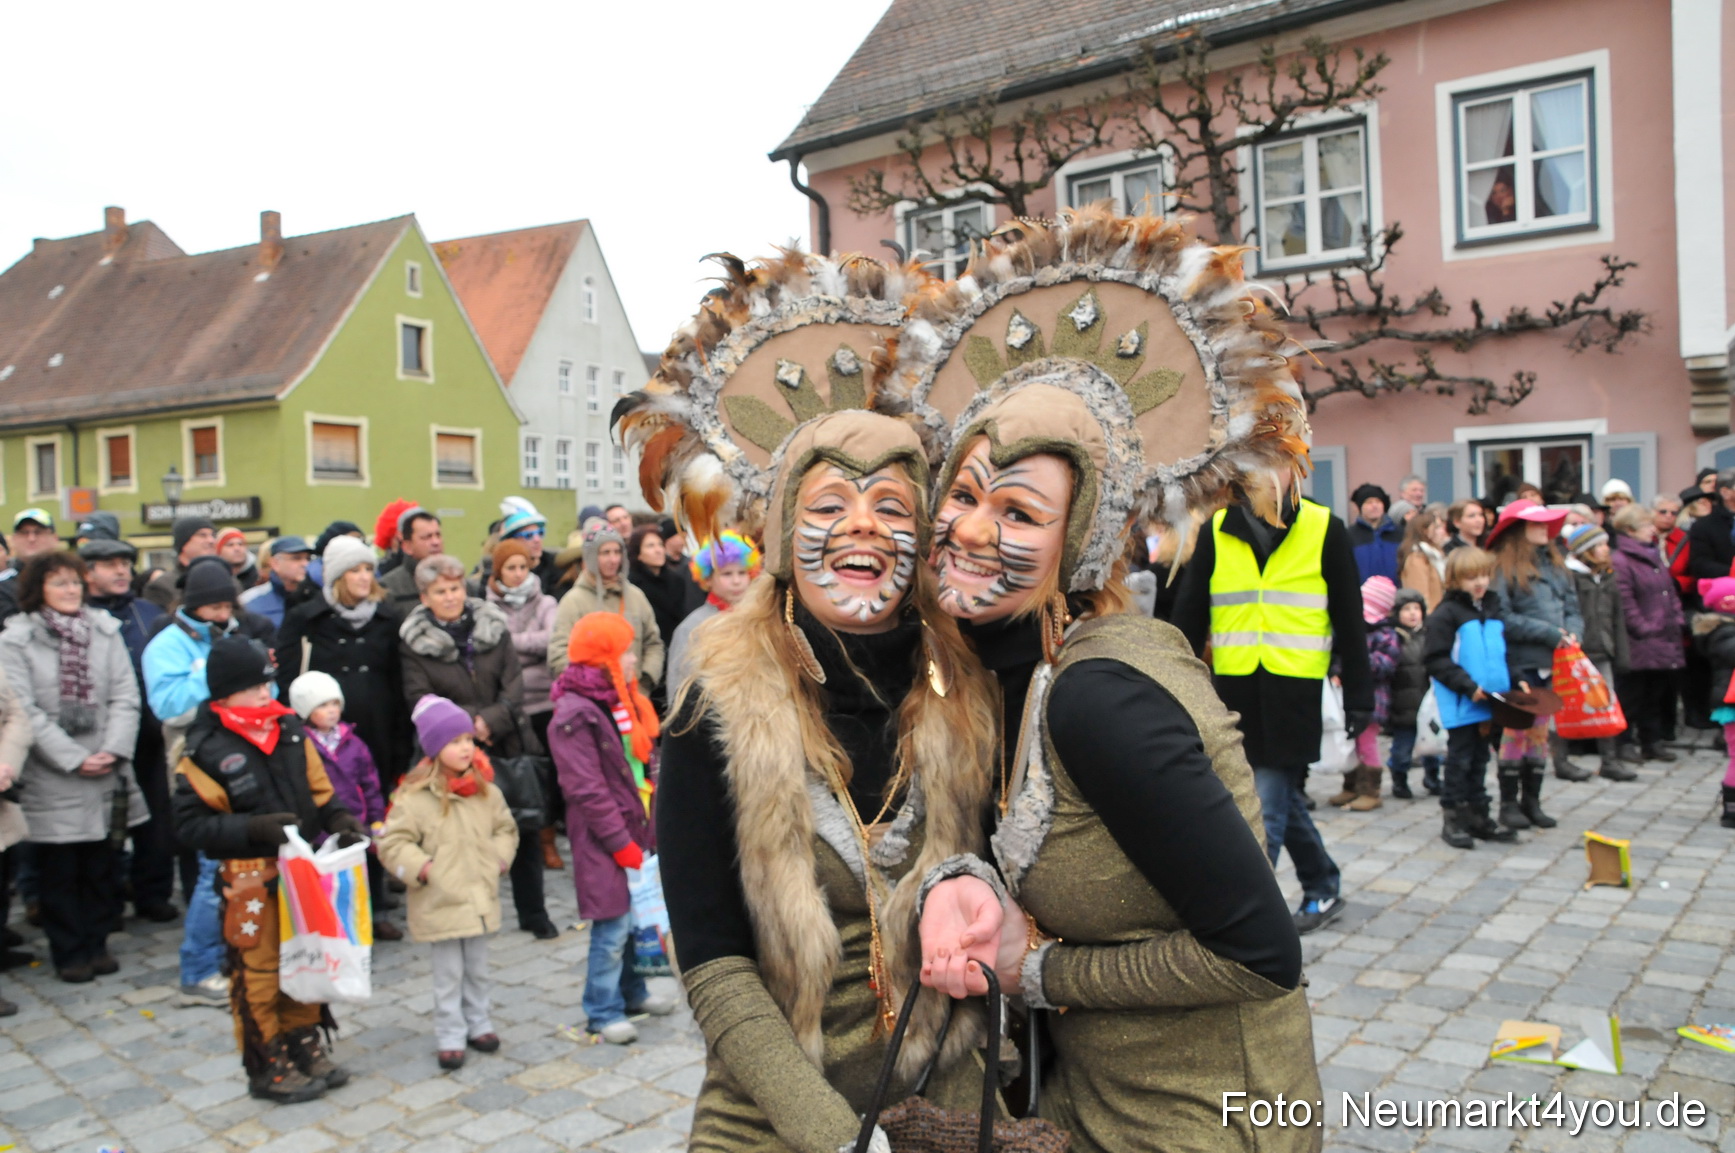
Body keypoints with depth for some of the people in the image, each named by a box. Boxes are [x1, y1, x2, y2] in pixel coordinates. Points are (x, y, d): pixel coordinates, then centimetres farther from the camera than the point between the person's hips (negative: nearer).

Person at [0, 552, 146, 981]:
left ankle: (96, 943, 23)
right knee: (59, 870, 6)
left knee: (101, 865, 10)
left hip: (105, 776, 3)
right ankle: (69, 953, 18)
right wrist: (74, 759, -14)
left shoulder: (105, 631, 6)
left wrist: (113, 750, -10)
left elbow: (125, 696, 2)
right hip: (50, 780, -3)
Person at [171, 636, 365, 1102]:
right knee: (258, 972, 6)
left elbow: (319, 790, 11)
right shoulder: (206, 749, -13)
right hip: (251, 879, -6)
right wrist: (254, 828, -25)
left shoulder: (290, 729, 2)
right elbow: (191, 823, -14)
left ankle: (306, 1048, 33)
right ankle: (267, 1068, 22)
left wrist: (340, 820, -7)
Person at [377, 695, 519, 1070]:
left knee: (478, 969, 16)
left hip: (480, 897, 5)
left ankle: (478, 1024, 31)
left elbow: (505, 828, 15)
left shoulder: (485, 790, 2)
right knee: (449, 975, 5)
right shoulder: (414, 796, -14)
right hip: (439, 903, -4)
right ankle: (450, 1037, 18)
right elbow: (392, 843, -11)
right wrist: (422, 869, -20)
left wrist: (499, 857, 0)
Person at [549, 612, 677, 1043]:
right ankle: (602, 1013, 13)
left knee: (636, 916, 15)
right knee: (613, 926, -1)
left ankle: (632, 992, 31)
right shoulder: (575, 716, -16)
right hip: (604, 842, -8)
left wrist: (654, 826, 8)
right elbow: (587, 791, -18)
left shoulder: (624, 701, 12)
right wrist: (622, 844, -16)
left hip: (638, 832, 8)